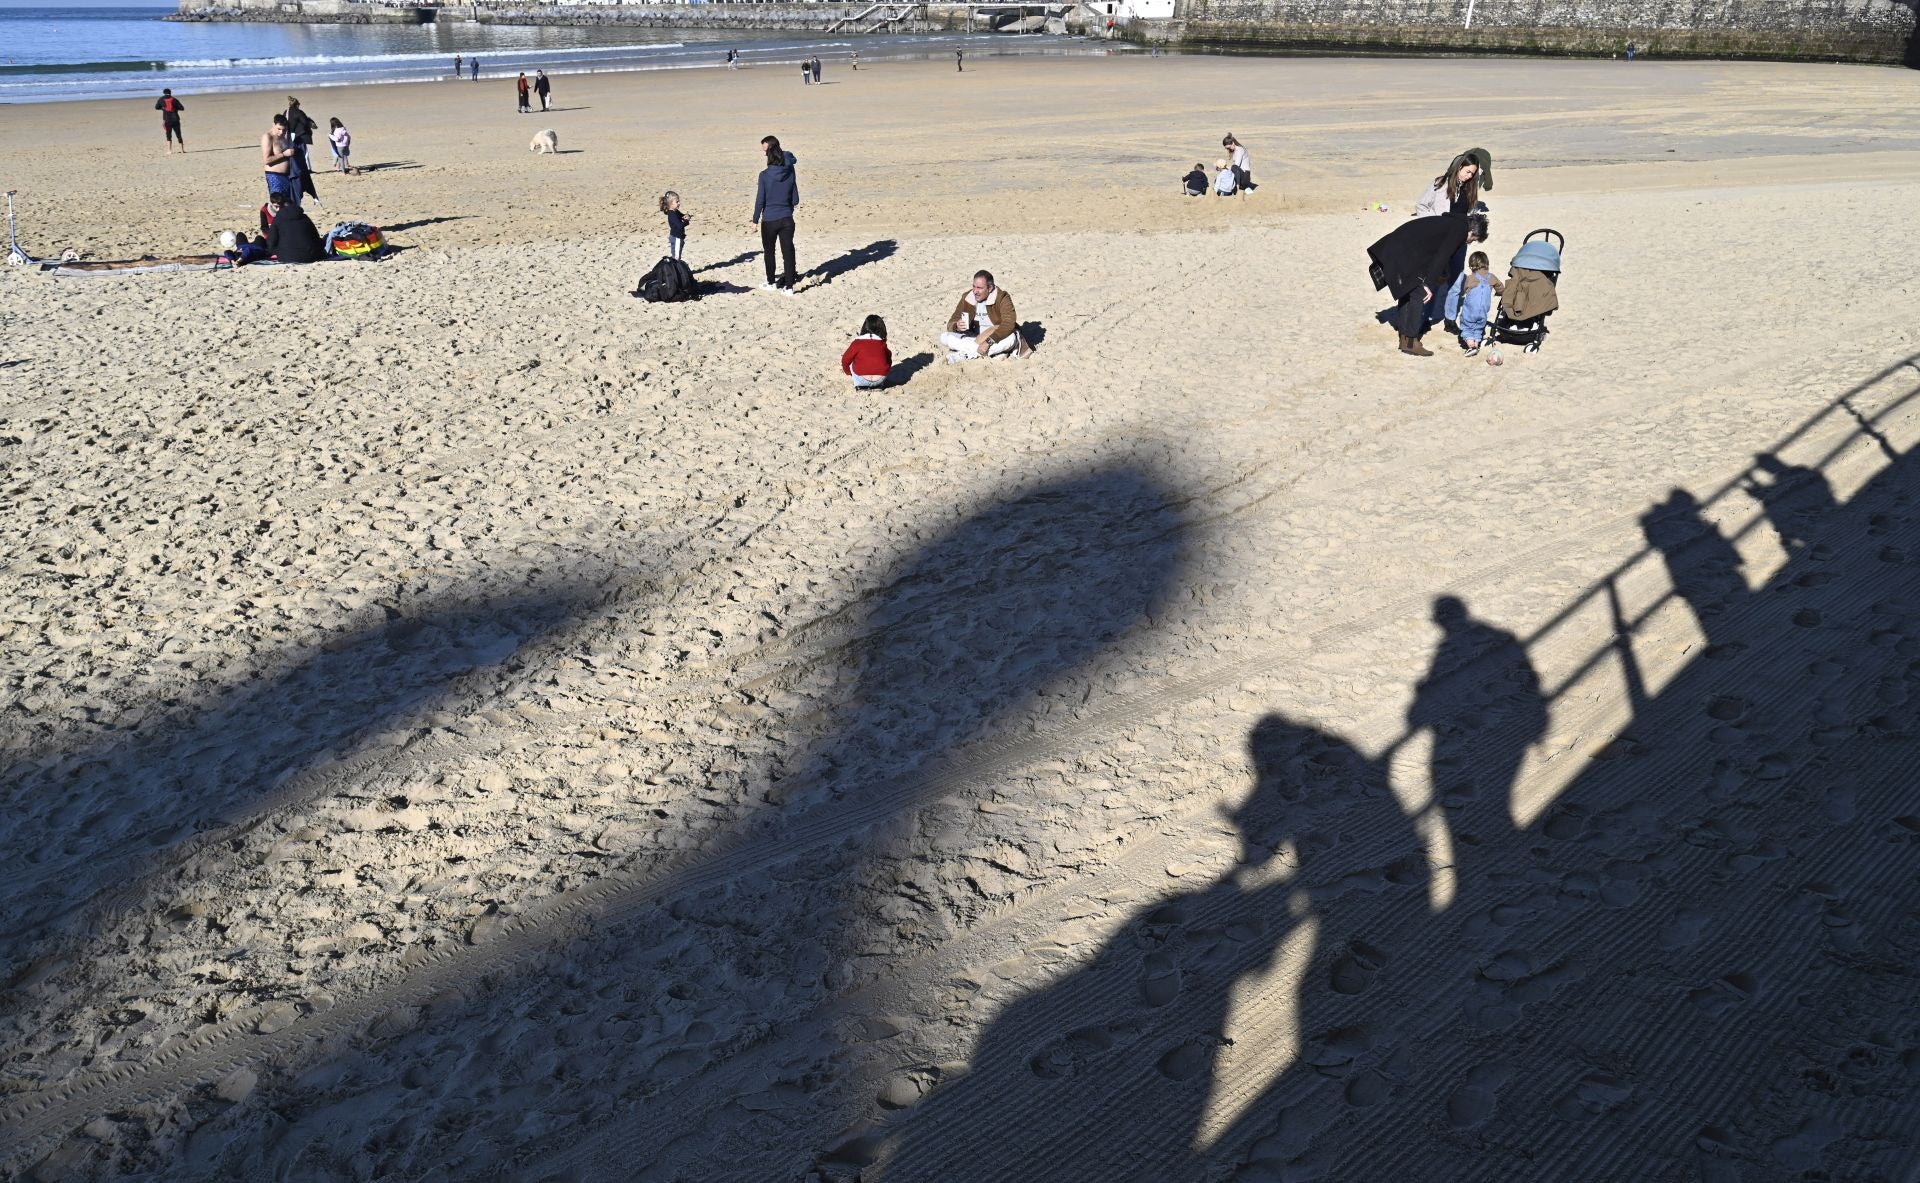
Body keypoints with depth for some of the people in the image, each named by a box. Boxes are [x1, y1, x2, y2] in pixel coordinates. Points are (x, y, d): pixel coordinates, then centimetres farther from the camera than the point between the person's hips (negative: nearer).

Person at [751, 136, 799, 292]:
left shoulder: (764, 175, -11)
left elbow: (760, 200, -7)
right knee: (788, 251, 3)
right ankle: (789, 286, 2)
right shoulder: (789, 172, -3)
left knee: (769, 252, 14)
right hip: (787, 219, 2)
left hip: (769, 220, -2)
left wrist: (755, 219, 2)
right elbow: (795, 200, 2)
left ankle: (771, 283, 26)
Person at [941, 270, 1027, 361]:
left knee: (1011, 338, -38)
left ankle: (967, 354, -27)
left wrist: (988, 342, -39)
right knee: (944, 337, -18)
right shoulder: (967, 298, -2)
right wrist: (957, 326, -28)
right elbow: (951, 324, -1)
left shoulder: (1002, 298, -15)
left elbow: (1009, 324, -28)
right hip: (973, 339, 4)